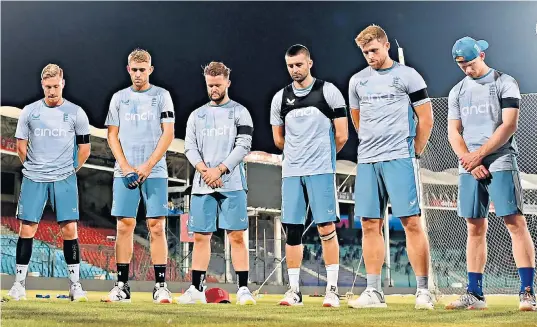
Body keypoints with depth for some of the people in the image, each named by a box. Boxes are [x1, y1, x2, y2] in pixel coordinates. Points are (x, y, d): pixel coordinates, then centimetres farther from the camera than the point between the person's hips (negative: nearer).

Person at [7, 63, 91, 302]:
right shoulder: (29, 112, 4)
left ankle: (75, 284, 5)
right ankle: (19, 283, 9)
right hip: (33, 179, 1)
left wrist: (70, 171, 9)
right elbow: (21, 146, 11)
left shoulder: (76, 113, 2)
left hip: (64, 179, -1)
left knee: (69, 229, -5)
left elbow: (84, 149, 9)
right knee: (27, 229, -1)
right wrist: (34, 168, 11)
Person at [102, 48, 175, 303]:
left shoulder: (161, 96, 6)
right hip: (124, 172, 2)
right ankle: (122, 286, 6)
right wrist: (125, 167, -4)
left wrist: (147, 166, -9)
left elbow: (168, 134, -1)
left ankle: (160, 286, -1)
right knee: (124, 226, 0)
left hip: (155, 172, -2)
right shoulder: (119, 98, 13)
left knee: (157, 226, -5)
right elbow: (112, 136, 10)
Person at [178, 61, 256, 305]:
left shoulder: (239, 112, 6)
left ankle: (243, 289, 0)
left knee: (237, 236, -4)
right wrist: (204, 170, -9)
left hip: (231, 184, -3)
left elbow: (243, 146, -4)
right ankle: (197, 289, 11)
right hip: (202, 184, 3)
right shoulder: (197, 115, 16)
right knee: (200, 236, 4)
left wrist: (219, 170, -12)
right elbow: (190, 147, 8)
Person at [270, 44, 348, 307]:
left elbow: (341, 136, 2)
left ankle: (332, 289, 1)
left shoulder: (328, 92, 0)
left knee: (326, 228, -5)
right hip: (291, 172, 4)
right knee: (292, 230, 3)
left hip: (321, 170, -4)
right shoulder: (280, 98, 11)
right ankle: (294, 290, 11)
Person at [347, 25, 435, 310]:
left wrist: (414, 153, 1)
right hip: (367, 161, 5)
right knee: (370, 225, 4)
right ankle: (373, 292, 10)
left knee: (411, 222, -8)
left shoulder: (407, 75, 1)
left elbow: (426, 118, 1)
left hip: (400, 159, -5)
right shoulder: (357, 80, 14)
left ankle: (423, 291, -2)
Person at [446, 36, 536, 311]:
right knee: (475, 228, 5)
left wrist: (479, 155, -12)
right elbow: (453, 132, 10)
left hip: (500, 163, -4)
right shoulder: (458, 91, 15)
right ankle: (474, 294, 10)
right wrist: (470, 161, -5)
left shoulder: (504, 83, 1)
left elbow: (509, 125, -8)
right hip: (469, 167, 4)